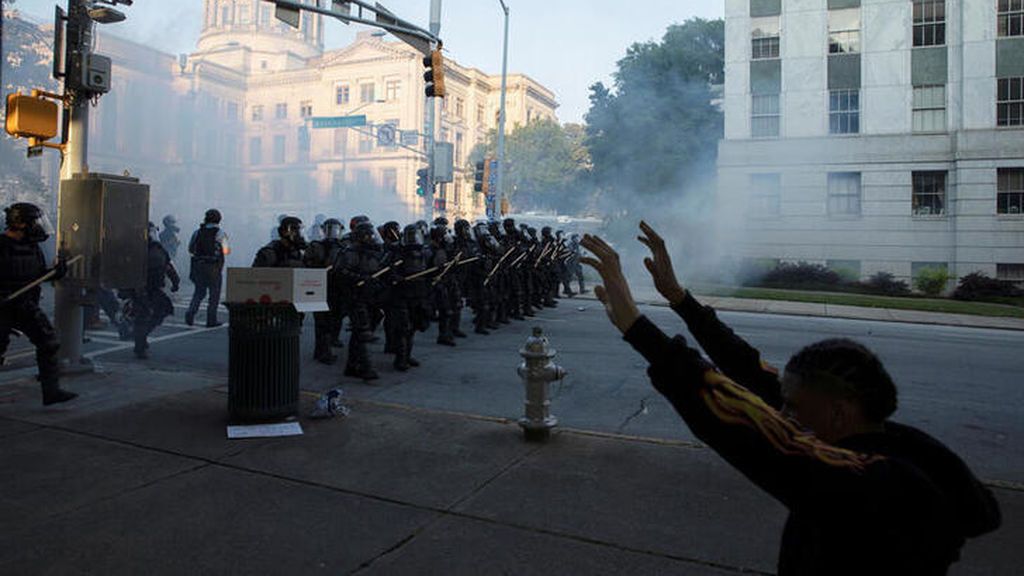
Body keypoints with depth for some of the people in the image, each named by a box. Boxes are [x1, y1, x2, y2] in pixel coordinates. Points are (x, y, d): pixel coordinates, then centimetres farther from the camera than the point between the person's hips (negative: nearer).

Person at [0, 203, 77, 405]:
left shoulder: (33, 247, 6)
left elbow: (40, 274, 15)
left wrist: (56, 272, -3)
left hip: (27, 306, 6)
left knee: (48, 342, -3)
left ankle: (51, 391, 1)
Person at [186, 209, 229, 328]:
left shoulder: (197, 232, 6)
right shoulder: (220, 233, -6)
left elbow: (190, 249, 10)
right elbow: (225, 251, -8)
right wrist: (229, 250, 14)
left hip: (198, 265, 4)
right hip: (214, 268, -4)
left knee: (199, 291, 16)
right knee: (214, 294, 6)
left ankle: (191, 312, -3)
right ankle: (211, 320, 7)